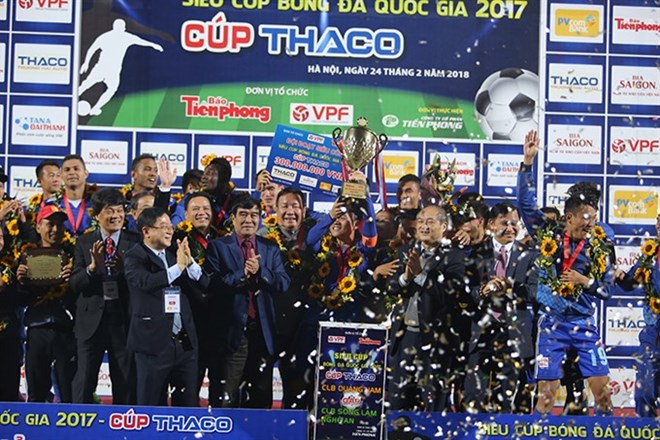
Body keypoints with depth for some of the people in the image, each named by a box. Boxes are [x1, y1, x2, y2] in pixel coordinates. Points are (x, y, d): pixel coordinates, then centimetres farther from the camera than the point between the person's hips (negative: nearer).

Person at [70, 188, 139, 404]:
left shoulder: (135, 242, 3)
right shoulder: (84, 242, 6)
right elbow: (75, 284, -1)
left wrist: (124, 268, -22)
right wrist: (92, 266, -18)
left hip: (124, 318, 0)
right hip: (92, 318, 0)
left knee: (126, 382, 5)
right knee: (84, 380, 2)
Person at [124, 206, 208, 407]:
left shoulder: (175, 254, 13)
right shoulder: (134, 258, -4)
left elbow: (204, 283, 8)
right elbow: (146, 282, -24)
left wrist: (189, 262, -8)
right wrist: (178, 267, -22)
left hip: (185, 341, 6)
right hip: (154, 342, -5)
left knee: (189, 403, 8)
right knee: (151, 404, 3)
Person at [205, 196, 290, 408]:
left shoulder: (270, 248, 12)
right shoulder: (218, 246, 2)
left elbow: (283, 284, 0)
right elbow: (214, 284, -11)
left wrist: (259, 271, -15)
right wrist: (242, 274, -19)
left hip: (263, 331, 4)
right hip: (232, 330, -4)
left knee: (261, 397, 10)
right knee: (225, 398, -3)